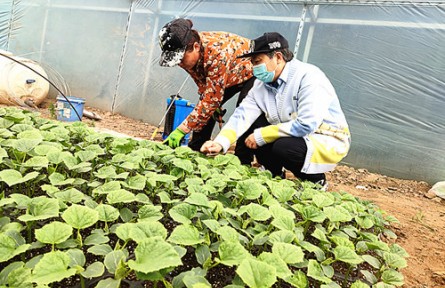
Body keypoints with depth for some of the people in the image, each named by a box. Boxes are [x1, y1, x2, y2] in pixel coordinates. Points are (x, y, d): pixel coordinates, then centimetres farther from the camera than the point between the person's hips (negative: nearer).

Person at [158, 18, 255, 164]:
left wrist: (181, 130, -40)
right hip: (227, 77, 7)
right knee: (204, 112, 0)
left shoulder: (217, 53, -43)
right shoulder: (188, 52, -19)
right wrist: (212, 105, -11)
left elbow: (212, 99, -40)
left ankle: (242, 164, -10)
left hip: (251, 73, -7)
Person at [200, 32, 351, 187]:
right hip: (294, 135, 7)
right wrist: (220, 142, -28)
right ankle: (274, 175, 10)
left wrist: (261, 136, -24)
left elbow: (306, 125, -31)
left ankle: (315, 180, -2)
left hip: (329, 141, -7)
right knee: (251, 126, -6)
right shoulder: (262, 83, -1)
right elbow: (243, 114, -11)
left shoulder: (308, 77, -23)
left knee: (283, 147, -32)